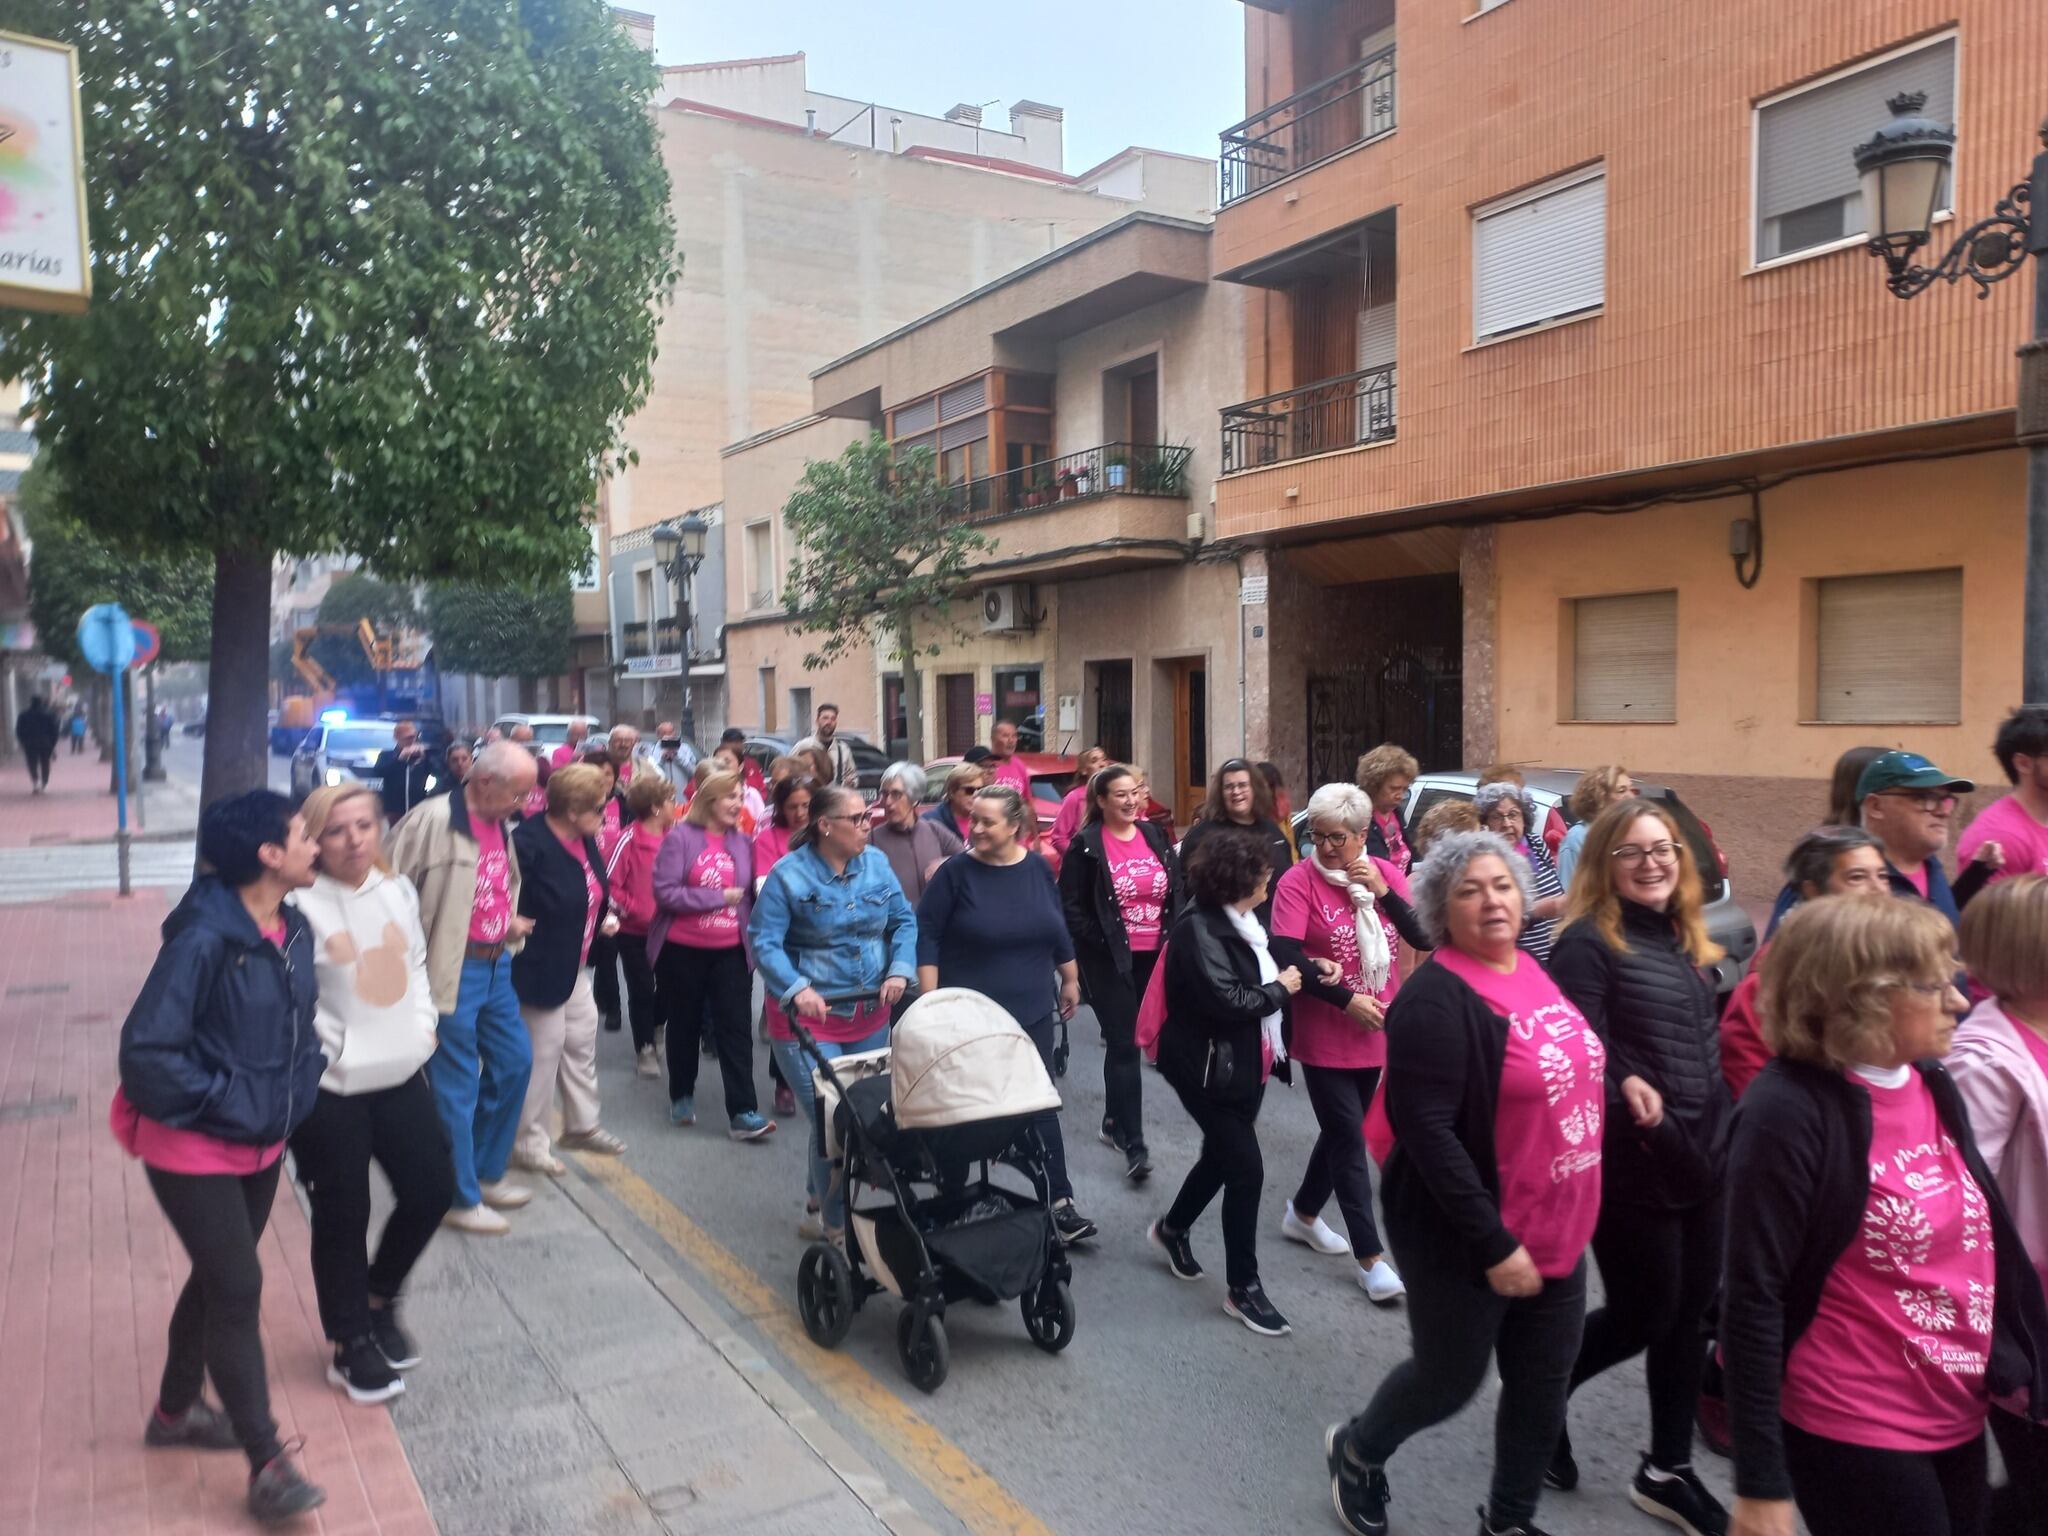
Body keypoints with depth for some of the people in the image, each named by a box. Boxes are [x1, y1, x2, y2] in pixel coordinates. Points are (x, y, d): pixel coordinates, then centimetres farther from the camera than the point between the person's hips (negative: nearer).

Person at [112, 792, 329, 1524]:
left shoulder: (295, 928, -2)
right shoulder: (203, 939, -26)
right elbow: (145, 1050, -26)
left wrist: (304, 1076, 1)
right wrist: (224, 1103, -21)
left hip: (263, 1142, 8)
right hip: (195, 1149, -8)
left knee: (218, 1278, 21)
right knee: (239, 1287, -4)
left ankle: (174, 1410, 43)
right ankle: (267, 1464, 7)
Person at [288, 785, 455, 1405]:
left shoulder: (399, 890, 4)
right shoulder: (300, 904, -14)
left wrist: (422, 1026, 5)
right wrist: (330, 1047, -15)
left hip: (401, 1075, 6)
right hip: (328, 1088, -5)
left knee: (432, 1190, 10)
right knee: (343, 1215, 7)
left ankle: (379, 1298, 36)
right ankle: (351, 1344, 27)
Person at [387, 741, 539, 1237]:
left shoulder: (500, 825, 9)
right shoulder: (432, 821, -18)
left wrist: (512, 922, 6)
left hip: (496, 965, 9)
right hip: (453, 971, -9)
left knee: (515, 1060, 16)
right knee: (457, 1086, 3)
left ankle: (485, 1173, 33)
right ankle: (462, 1199, 18)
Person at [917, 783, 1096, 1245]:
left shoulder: (1038, 869, 2)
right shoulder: (955, 872, -10)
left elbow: (1059, 930, 13)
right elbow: (925, 935, -10)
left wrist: (1070, 981, 17)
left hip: (1032, 1012, 4)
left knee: (1040, 1105, 8)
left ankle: (1058, 1201, 14)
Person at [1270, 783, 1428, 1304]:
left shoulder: (1386, 873, 0)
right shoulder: (1299, 880, -14)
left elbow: (1425, 939, -8)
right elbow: (1285, 955, -22)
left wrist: (1382, 890, -19)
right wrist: (1346, 999, -23)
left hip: (1377, 1032, 5)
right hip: (1325, 1035, -5)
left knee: (1342, 1129, 18)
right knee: (1350, 1139, -2)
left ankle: (1303, 1213, 39)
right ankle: (1370, 1257, 7)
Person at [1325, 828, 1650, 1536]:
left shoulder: (1533, 968, 2)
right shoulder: (1436, 1000, -23)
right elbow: (1427, 1132, -27)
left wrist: (1619, 1078, 4)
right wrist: (1494, 1244, -25)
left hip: (1556, 1230, 7)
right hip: (1465, 1239, -7)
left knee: (1542, 1386, 17)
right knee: (1450, 1378, 12)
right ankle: (1356, 1450, 41)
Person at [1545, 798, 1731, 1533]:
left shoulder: (1685, 941, 11)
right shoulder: (1588, 943, -13)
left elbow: (1707, 1046, 19)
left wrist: (1726, 1133, 14)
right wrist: (1647, 1122, -27)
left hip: (1703, 1163, 8)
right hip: (1632, 1168, -7)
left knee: (1689, 1315, 14)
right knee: (1643, 1315, 2)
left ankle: (1668, 1470, 29)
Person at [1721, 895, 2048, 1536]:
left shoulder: (1935, 1084, 1)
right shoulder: (1790, 1112, -22)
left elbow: (1981, 1236, 14)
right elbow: (1752, 1300, -21)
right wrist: (1762, 1484, -19)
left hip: (1959, 1416, 7)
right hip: (1856, 1435, -7)